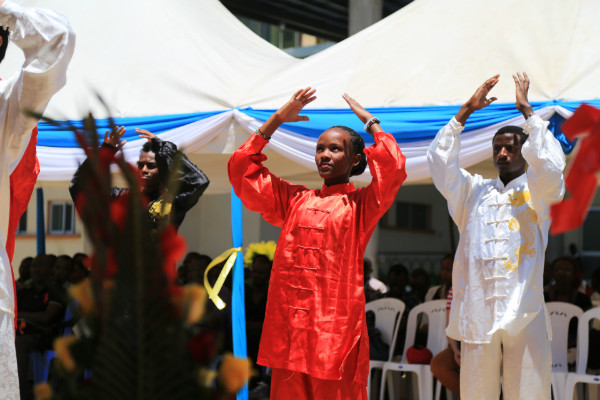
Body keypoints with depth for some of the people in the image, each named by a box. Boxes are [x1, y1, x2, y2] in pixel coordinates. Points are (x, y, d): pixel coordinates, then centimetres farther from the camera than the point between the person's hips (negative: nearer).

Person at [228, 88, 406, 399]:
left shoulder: (361, 205, 5)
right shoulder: (294, 200, 17)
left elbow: (393, 166, -12)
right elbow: (242, 167, 18)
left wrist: (369, 121, 3)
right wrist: (278, 118, 17)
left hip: (336, 331, -4)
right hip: (288, 330, 4)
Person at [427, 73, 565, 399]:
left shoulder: (538, 192, 9)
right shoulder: (474, 192, 17)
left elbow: (550, 164, -12)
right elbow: (440, 158, 6)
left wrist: (526, 110, -5)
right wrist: (467, 110, 5)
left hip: (525, 317, -2)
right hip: (477, 314, 2)